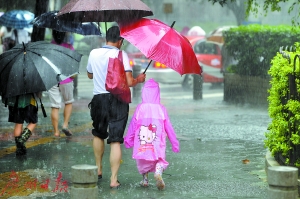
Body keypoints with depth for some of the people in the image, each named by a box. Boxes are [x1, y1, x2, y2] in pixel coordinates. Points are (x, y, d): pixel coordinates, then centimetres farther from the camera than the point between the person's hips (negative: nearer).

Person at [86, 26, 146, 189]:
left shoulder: (94, 53, 2)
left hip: (99, 99, 3)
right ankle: (114, 180, -5)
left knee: (98, 135, 26)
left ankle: (98, 170, 33)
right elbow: (129, 82, -16)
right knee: (115, 141, -2)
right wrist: (139, 79, 4)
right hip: (118, 101, -3)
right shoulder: (121, 55, -10)